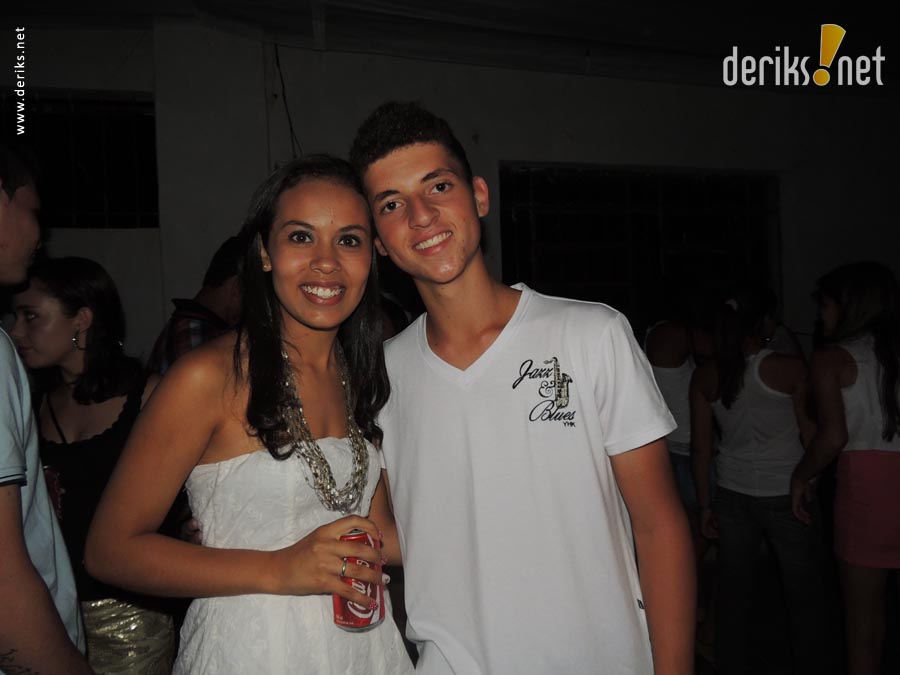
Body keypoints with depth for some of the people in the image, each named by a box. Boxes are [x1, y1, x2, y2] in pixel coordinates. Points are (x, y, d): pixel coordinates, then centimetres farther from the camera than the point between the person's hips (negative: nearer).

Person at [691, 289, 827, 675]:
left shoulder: (704, 376, -2)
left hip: (732, 494, 3)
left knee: (733, 590, 13)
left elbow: (701, 446, 1)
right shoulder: (789, 368, -11)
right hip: (784, 494, -3)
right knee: (803, 594, 14)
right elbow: (810, 434, -3)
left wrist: (705, 505, 9)